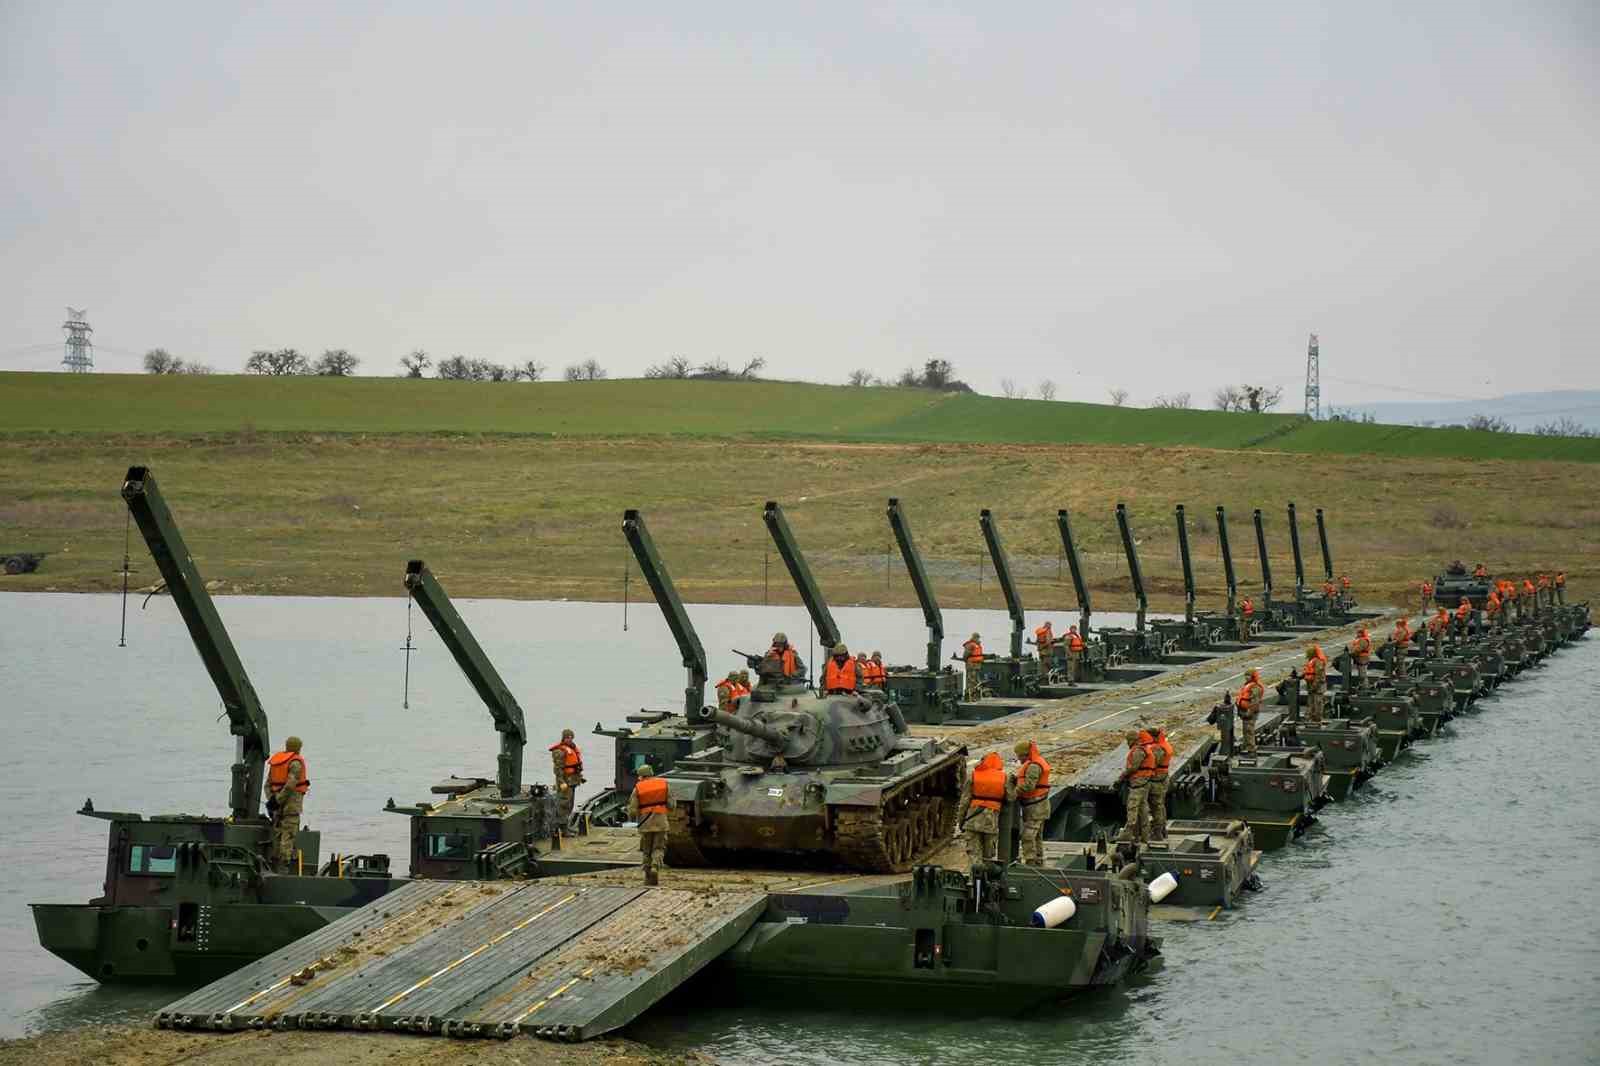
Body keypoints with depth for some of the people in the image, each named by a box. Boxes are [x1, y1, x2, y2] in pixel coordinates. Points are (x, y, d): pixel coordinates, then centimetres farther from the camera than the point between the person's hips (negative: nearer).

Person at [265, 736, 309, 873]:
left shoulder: (275, 761, 15)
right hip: (291, 800, -7)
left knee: (277, 834, 13)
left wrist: (271, 800, 3)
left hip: (278, 805, 7)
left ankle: (273, 863, 15)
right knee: (288, 835, -8)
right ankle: (284, 866, -13)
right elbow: (291, 784, -21)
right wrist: (278, 800, -16)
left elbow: (268, 784, 11)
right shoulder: (296, 762, -9)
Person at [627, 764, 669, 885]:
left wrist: (632, 817, 17)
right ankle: (655, 868, -17)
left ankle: (648, 877, 8)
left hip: (645, 824, 0)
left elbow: (632, 809, -4)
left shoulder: (638, 788, -2)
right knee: (659, 848, 8)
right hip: (661, 822, 0)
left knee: (645, 851, 12)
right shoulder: (664, 783, 1)